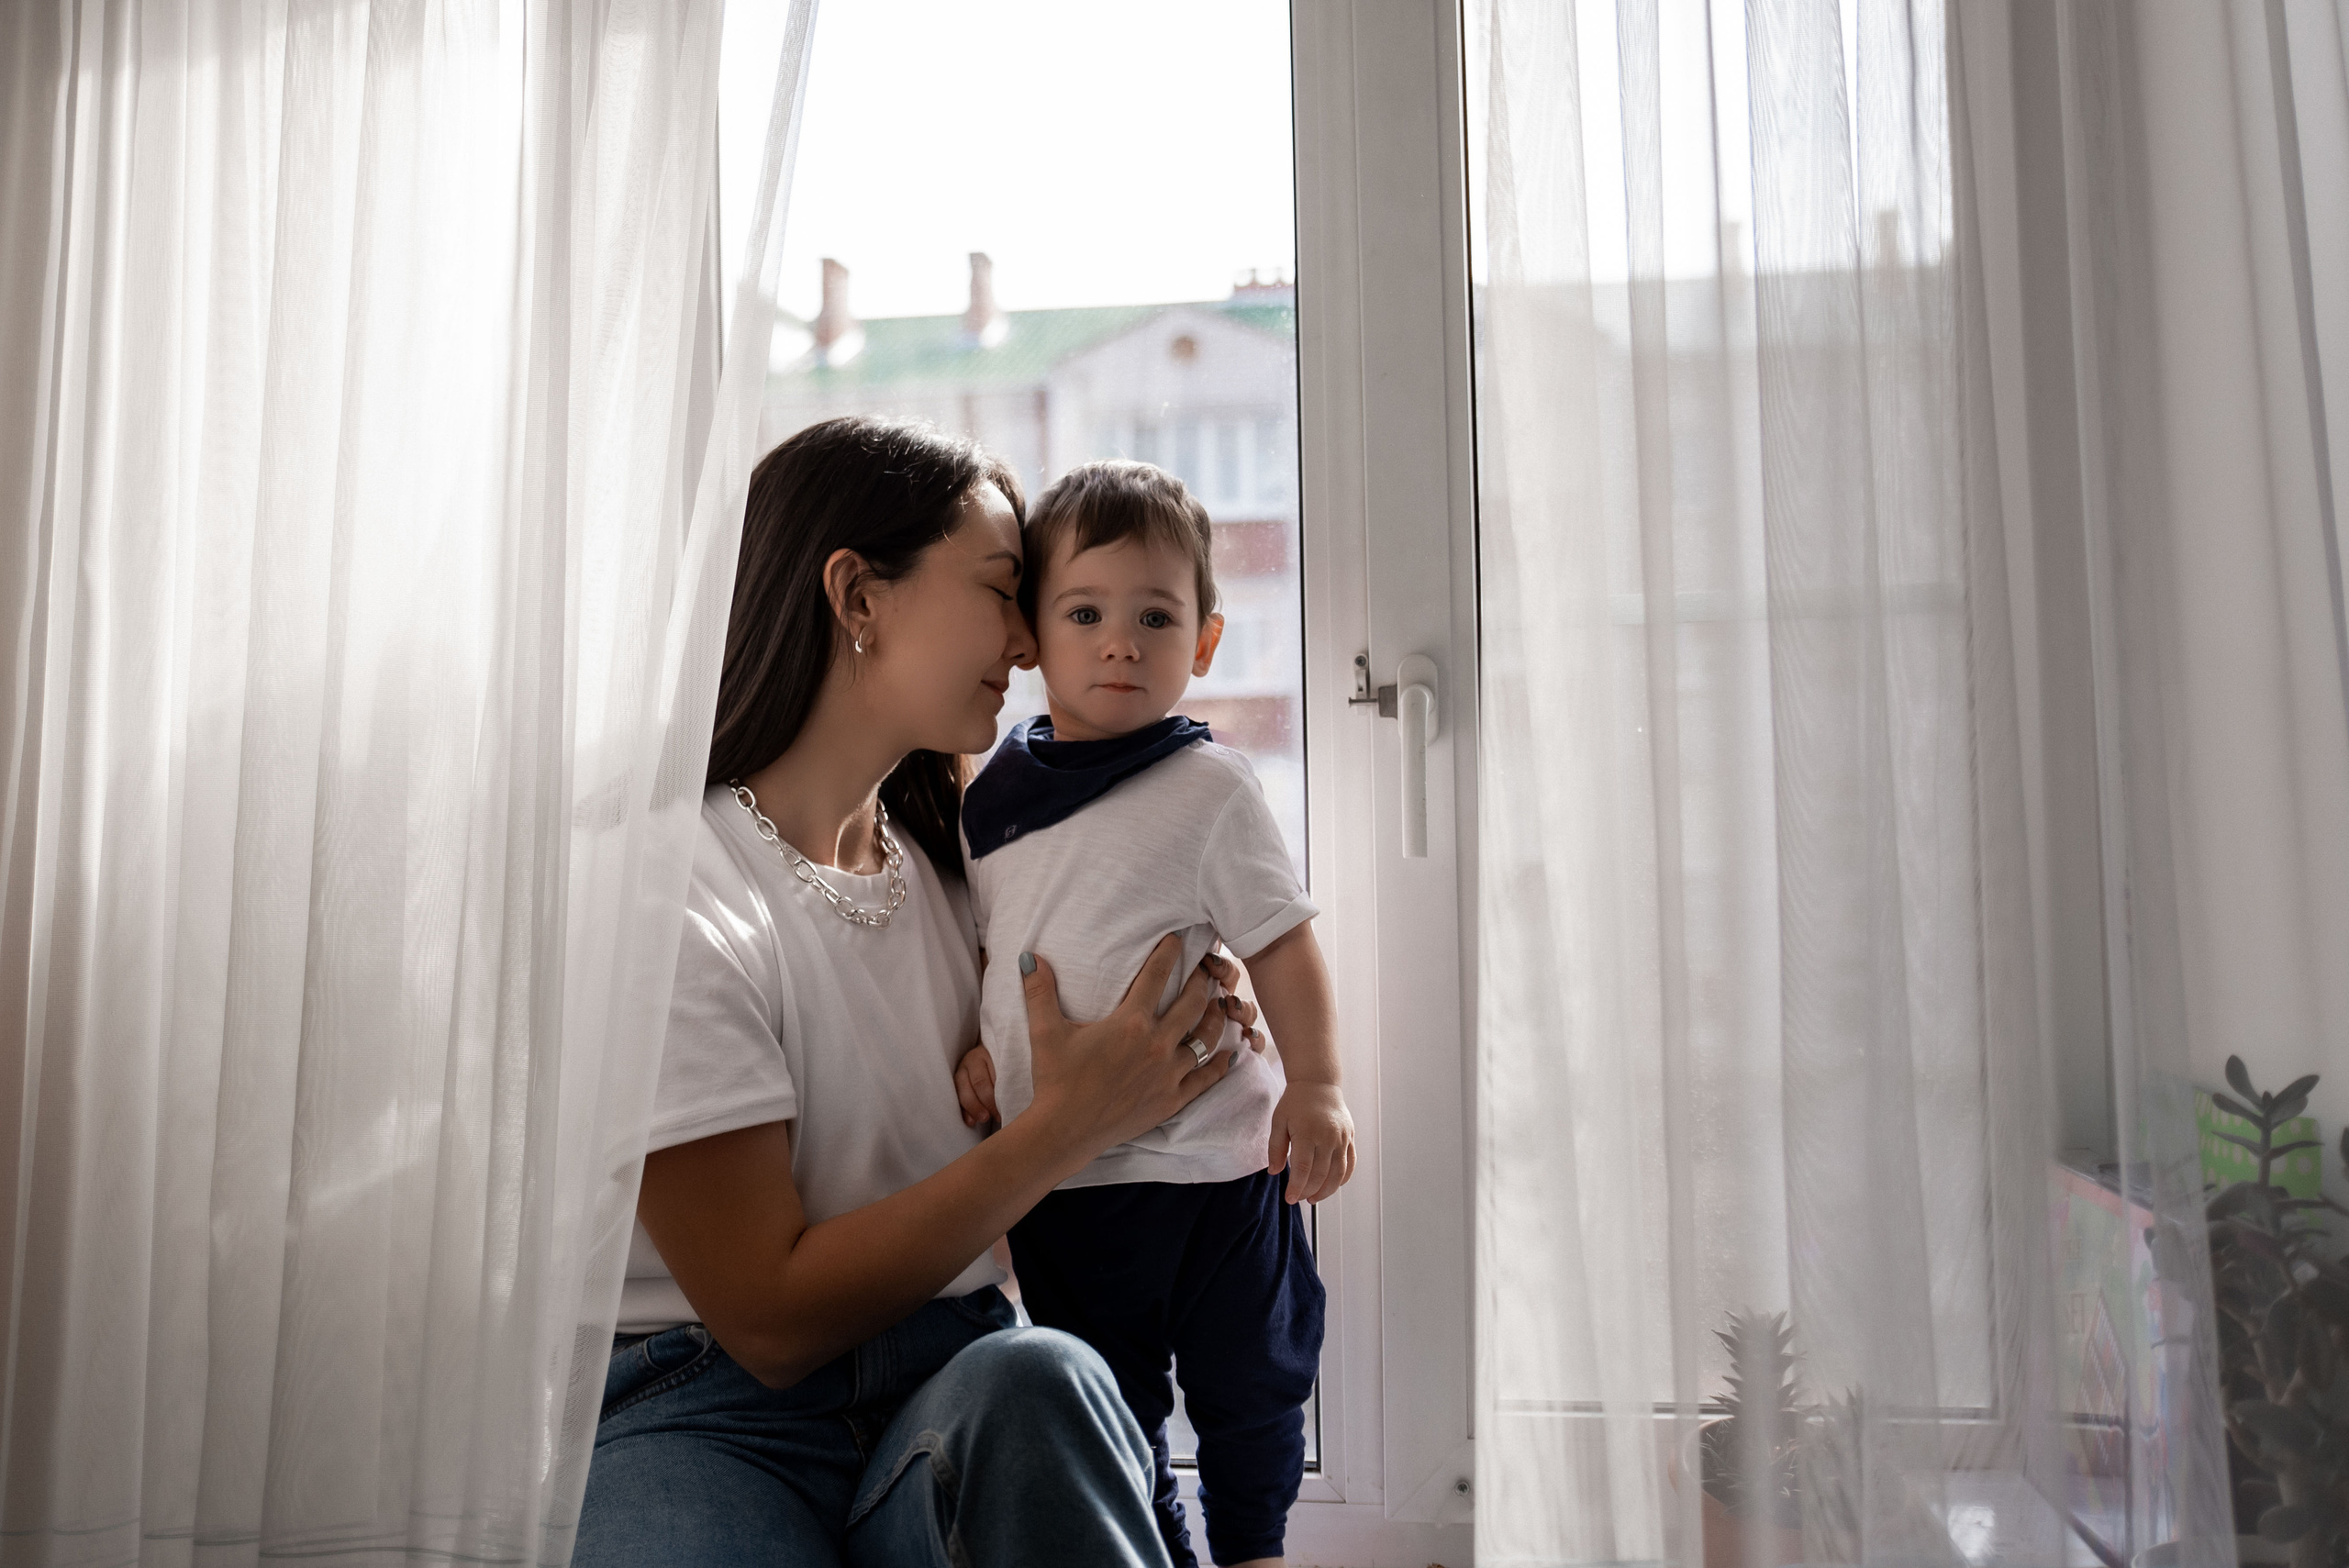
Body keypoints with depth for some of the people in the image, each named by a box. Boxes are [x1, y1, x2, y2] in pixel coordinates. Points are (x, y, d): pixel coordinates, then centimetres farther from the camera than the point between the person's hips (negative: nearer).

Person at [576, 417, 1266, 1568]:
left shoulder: (952, 857, 10)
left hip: (958, 1387, 6)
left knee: (1035, 1378, -31)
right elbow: (772, 1316, -14)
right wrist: (1067, 1128, -15)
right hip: (709, 1412, -5)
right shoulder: (668, 897, -12)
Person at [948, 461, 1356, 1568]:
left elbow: (1281, 941, -10)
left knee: (1245, 1387, 15)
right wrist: (977, 1050, 4)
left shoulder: (1205, 787, -11)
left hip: (1207, 1158, -4)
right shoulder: (992, 792, 4)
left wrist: (1315, 1086, -16)